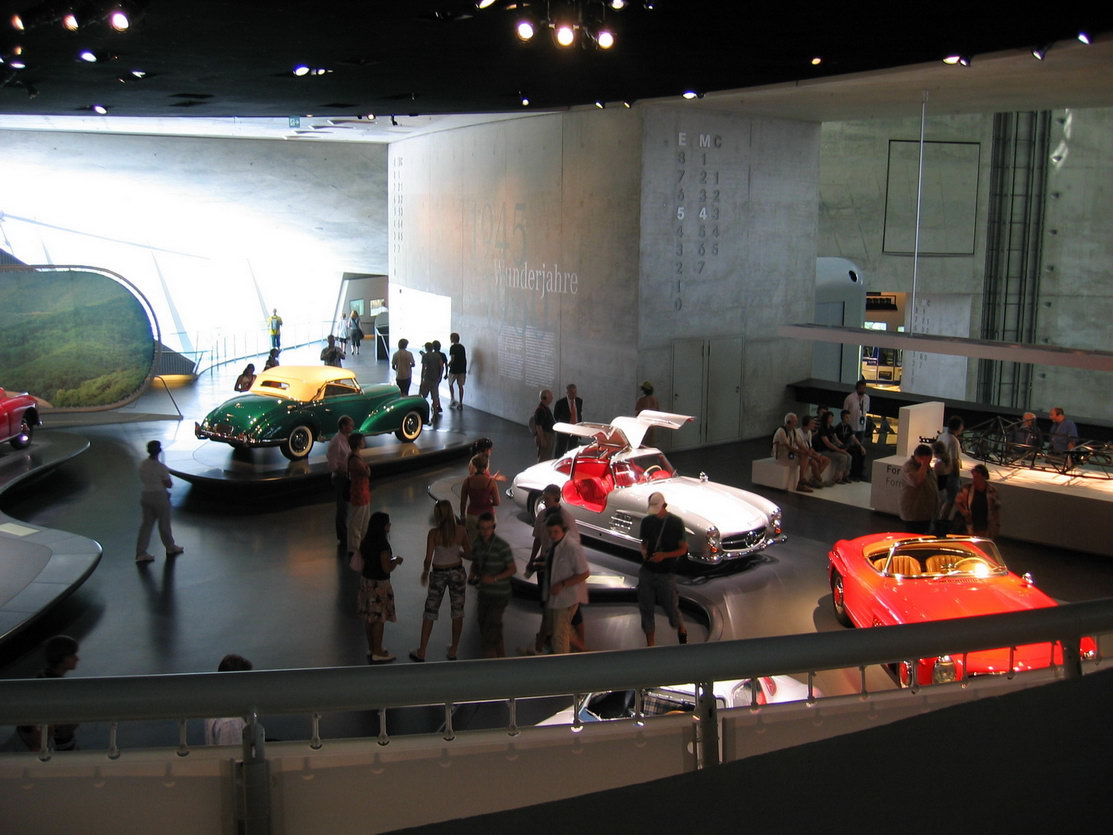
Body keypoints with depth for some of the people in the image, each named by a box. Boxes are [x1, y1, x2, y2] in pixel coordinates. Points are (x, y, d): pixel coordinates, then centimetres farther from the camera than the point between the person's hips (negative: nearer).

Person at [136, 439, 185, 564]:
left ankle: (141, 553, 7)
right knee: (164, 524, 12)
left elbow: (142, 480, 9)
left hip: (145, 496, 6)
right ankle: (171, 548, 31)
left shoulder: (142, 464, 0)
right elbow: (169, 484, -16)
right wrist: (167, 480, 4)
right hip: (160, 497, -6)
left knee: (146, 524, 10)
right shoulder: (161, 467, -20)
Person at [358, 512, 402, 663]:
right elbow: (387, 568, -23)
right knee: (379, 619, 3)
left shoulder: (366, 541, 2)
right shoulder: (382, 545, -23)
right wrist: (396, 560, -4)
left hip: (366, 581, 8)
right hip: (379, 584, -8)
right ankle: (377, 654, 11)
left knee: (369, 617, 17)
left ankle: (371, 648, 29)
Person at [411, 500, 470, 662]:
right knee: (457, 612, 15)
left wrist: (425, 572, 3)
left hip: (438, 574, -2)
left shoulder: (434, 533, -18)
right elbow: (469, 554, -3)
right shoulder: (461, 530, -11)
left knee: (430, 613, 11)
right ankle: (453, 650, 23)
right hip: (457, 572, 2)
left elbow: (428, 559, -16)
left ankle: (422, 652, 17)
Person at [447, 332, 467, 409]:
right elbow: (465, 359, 10)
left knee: (450, 384, 13)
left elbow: (452, 359, -18)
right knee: (460, 386, 8)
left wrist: (448, 365, 2)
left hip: (454, 370, -6)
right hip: (461, 370, 6)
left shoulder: (453, 347, -11)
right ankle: (460, 403, 8)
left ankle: (453, 400, 2)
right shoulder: (462, 347, 9)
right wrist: (465, 370, 15)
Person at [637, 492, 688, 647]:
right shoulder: (647, 521, 3)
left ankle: (682, 629, 37)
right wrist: (643, 551, -9)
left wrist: (664, 555, -19)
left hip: (666, 573, -3)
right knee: (646, 609, 6)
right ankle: (650, 644, 19)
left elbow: (683, 549, -5)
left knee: (671, 608, 5)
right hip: (646, 572, 3)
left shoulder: (676, 522, -8)